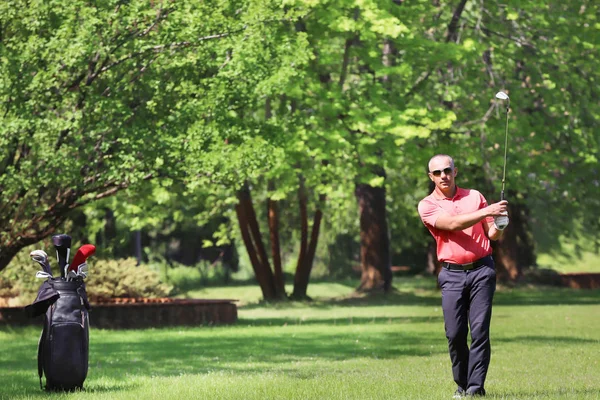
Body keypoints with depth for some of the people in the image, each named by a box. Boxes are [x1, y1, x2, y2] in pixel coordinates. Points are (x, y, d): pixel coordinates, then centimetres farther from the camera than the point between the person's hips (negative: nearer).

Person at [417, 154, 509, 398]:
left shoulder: (475, 196, 11)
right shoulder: (427, 205, 3)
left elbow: (491, 235, 14)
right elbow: (452, 224, -15)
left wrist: (498, 225, -10)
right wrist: (486, 211, -23)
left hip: (481, 270, 1)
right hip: (452, 274, -1)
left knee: (480, 330, -8)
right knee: (455, 334, -5)